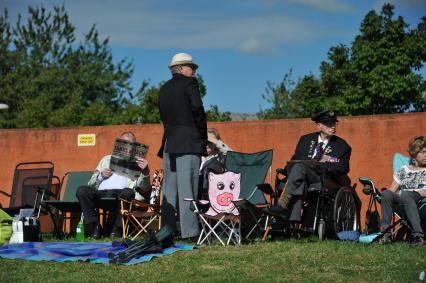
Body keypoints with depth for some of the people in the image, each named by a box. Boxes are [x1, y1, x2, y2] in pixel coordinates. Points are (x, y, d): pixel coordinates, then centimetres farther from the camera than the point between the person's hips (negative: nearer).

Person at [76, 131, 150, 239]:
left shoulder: (137, 163, 21)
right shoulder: (107, 159, 31)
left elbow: (145, 188, 6)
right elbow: (91, 184, 26)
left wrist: (145, 171, -13)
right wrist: (101, 175, 4)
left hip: (120, 193, -2)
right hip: (100, 193, 2)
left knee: (127, 192, -37)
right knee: (81, 190, -26)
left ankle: (115, 228, -22)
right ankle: (94, 226, -19)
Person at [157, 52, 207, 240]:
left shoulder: (164, 89, 18)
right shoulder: (189, 83, -1)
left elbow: (164, 117, 15)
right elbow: (198, 110, -11)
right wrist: (203, 136, 0)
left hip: (169, 143, 7)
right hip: (189, 142, -6)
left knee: (169, 188, 7)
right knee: (188, 187, -9)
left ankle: (167, 230, 7)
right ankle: (189, 231, -11)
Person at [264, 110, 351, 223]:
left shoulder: (342, 145, 13)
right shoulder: (305, 140, 22)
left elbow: (344, 168, 1)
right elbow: (295, 159, 15)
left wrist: (325, 165, -13)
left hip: (326, 182, -3)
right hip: (303, 179, 3)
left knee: (299, 167, -32)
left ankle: (282, 205, -42)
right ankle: (293, 220, -50)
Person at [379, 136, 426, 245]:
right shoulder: (403, 170, 24)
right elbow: (391, 191, 16)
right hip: (401, 200, 3)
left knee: (405, 195, -39)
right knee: (386, 194, -31)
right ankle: (386, 231, -34)